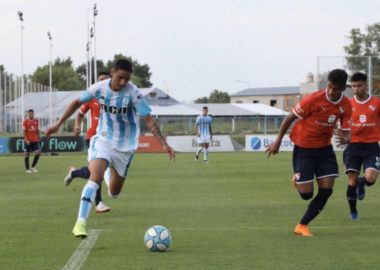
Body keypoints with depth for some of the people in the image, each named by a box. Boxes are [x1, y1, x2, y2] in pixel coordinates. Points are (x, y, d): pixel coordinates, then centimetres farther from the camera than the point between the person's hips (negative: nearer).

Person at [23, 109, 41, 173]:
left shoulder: (36, 121, 7)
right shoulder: (25, 122, -6)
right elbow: (24, 131, -8)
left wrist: (38, 138, 15)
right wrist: (26, 140, -17)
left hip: (35, 140, 4)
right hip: (28, 141, -4)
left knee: (38, 152, -8)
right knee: (27, 154, 3)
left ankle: (33, 167, 6)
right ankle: (27, 169, 12)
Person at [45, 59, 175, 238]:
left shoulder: (133, 93, -18)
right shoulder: (99, 88, -10)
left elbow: (148, 120, -18)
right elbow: (77, 102, 7)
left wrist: (164, 144, -28)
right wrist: (58, 124, 7)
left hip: (125, 146, 0)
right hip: (102, 141, 0)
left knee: (114, 192, 10)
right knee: (95, 177, -26)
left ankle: (109, 175, 49)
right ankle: (81, 222, -29)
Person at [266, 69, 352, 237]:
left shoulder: (345, 105, -9)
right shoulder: (313, 99, -23)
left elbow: (346, 131, -6)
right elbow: (290, 117, -11)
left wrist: (344, 138, -32)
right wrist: (278, 141, -6)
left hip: (324, 149, 4)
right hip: (303, 148, -4)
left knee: (326, 190, -6)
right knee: (306, 194, -7)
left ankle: (302, 226, 8)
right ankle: (298, 180, 31)